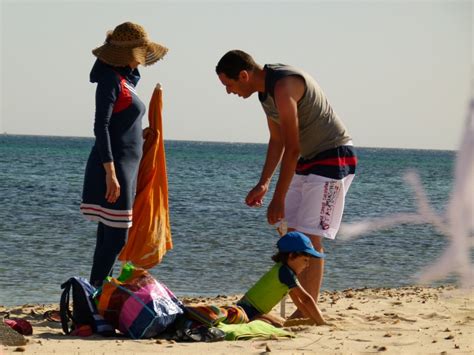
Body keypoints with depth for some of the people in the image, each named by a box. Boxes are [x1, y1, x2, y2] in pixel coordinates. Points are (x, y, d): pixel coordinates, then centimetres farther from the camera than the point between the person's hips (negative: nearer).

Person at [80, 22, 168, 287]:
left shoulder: (127, 78, 15)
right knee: (116, 238, -10)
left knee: (111, 237, 11)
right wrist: (110, 173, -24)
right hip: (114, 165, -10)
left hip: (125, 165, 10)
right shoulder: (111, 79, -13)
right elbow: (101, 126, -19)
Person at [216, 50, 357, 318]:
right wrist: (263, 184, 10)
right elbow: (277, 141, 17)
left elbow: (292, 149, -24)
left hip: (334, 158, -10)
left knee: (309, 237, -12)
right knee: (291, 233, 7)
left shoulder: (283, 87, -23)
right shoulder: (266, 90, 8)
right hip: (309, 160, 10)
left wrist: (278, 199, -21)